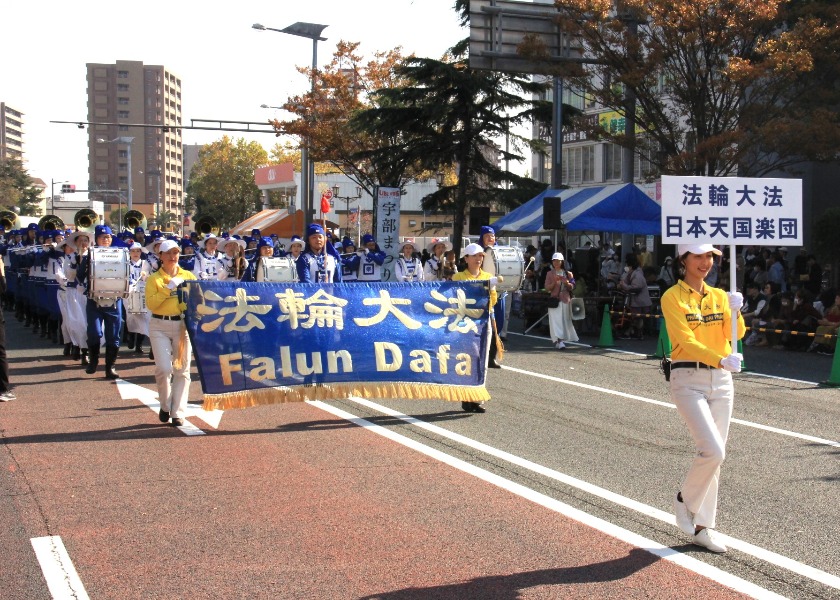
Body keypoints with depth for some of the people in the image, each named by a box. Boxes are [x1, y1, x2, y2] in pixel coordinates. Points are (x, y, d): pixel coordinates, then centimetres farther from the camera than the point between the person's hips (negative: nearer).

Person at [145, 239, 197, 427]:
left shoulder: (188, 276, 12)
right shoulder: (154, 278, 5)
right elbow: (150, 303, -8)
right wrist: (168, 289, -14)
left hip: (183, 325, 2)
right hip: (160, 326, -2)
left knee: (182, 370, 1)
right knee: (163, 368, -12)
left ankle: (178, 413, 7)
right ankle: (165, 406, 12)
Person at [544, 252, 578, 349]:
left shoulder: (568, 274, 10)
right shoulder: (550, 274, 7)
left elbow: (572, 287, 6)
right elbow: (547, 287, 1)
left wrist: (566, 282, -14)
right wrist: (554, 282, -15)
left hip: (565, 299, 2)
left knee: (565, 320, 4)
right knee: (556, 320, -11)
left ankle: (562, 340, 16)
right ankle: (558, 341, -19)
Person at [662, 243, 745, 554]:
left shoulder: (720, 296, 11)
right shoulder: (673, 297, -5)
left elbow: (736, 334, -1)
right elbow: (686, 340, -16)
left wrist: (734, 311, -21)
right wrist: (722, 360, -29)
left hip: (721, 380, 6)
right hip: (688, 379, -6)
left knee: (715, 455, 7)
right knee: (713, 450, -17)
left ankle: (703, 527, 17)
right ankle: (685, 500, 10)